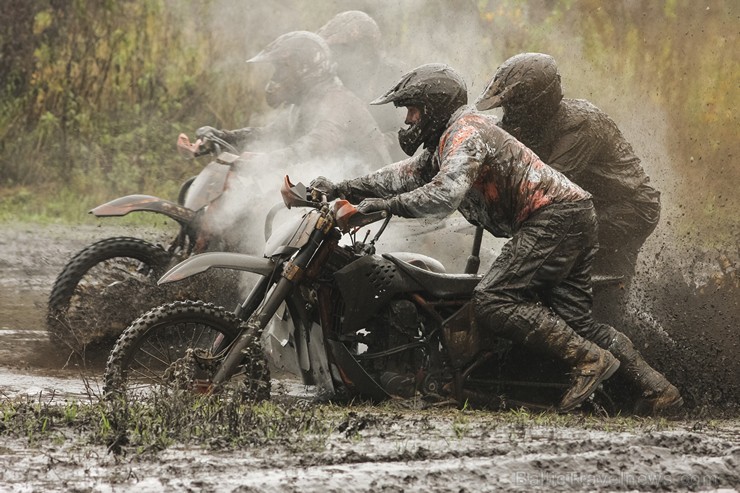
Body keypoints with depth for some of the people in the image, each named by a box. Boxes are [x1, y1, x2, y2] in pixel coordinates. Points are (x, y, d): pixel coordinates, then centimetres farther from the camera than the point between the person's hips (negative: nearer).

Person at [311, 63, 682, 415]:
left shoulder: (464, 132, -9)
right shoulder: (444, 143, 24)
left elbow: (445, 195, -25)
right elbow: (405, 175, 28)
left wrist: (386, 205, -18)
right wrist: (341, 190, 22)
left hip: (554, 217, -11)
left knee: (493, 303, -17)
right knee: (573, 321, 8)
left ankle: (590, 359, -23)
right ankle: (657, 387, 2)